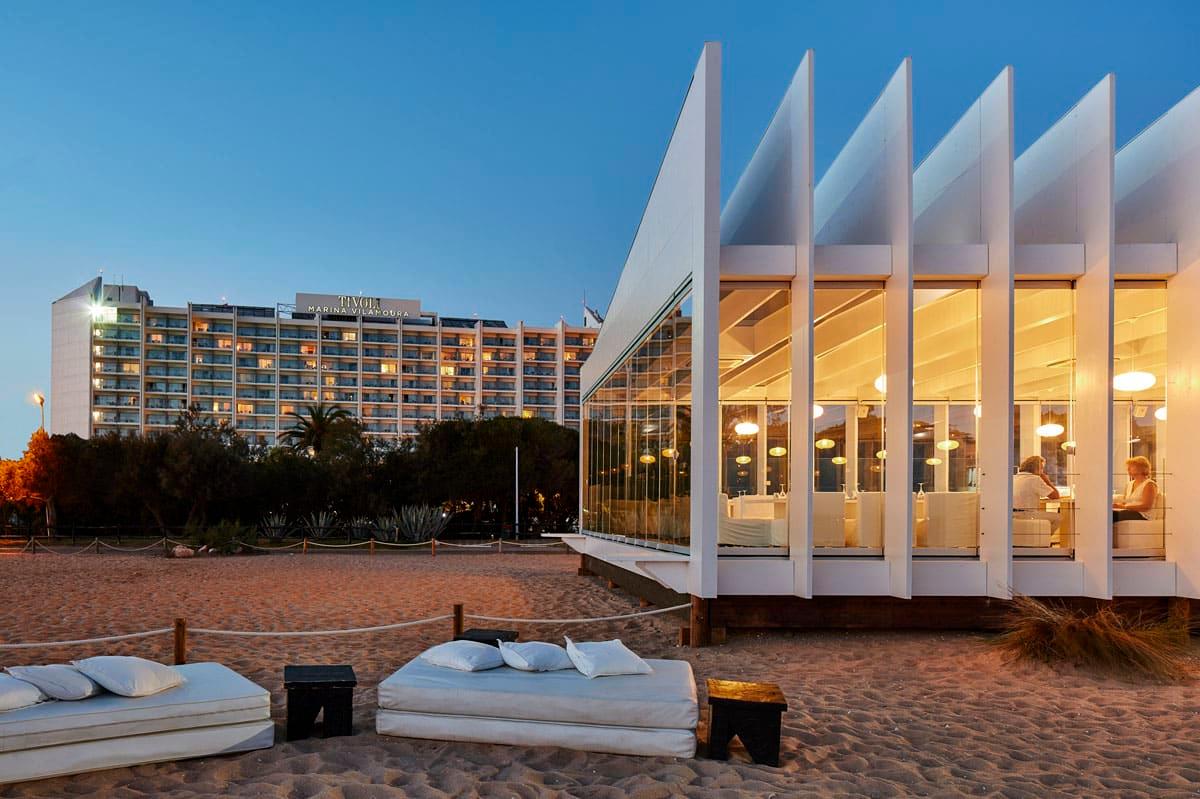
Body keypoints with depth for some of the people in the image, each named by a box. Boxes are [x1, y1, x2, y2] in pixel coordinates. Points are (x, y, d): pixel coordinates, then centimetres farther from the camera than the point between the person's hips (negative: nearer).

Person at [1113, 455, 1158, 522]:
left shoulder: (1149, 484, -1)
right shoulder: (1129, 484, 23)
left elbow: (1146, 506, -13)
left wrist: (1124, 506, -19)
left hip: (1141, 515, -7)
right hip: (1128, 513, 7)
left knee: (1113, 514, -36)